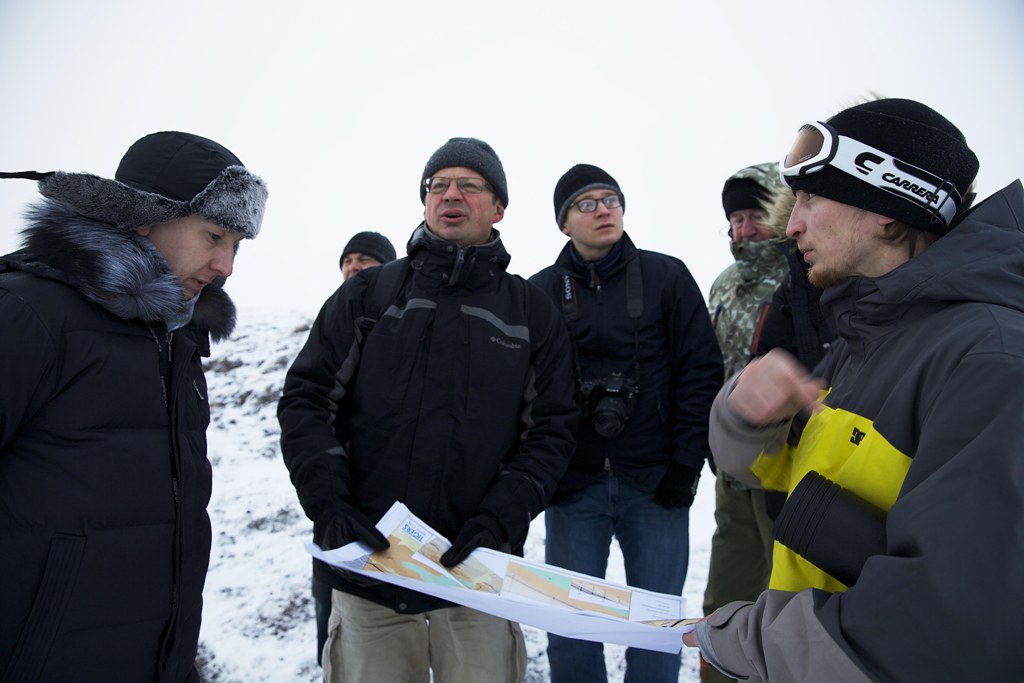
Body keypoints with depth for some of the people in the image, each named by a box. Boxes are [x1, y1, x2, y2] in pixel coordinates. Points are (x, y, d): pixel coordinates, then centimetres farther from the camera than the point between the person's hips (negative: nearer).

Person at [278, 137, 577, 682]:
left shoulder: (532, 314, 5)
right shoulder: (367, 294, 5)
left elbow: (551, 432, 2)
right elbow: (306, 399, 2)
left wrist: (499, 519, -12)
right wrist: (329, 504, -11)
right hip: (366, 561, 1)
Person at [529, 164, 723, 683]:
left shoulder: (667, 276, 2)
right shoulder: (541, 292, 5)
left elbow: (701, 371, 0)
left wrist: (686, 464, -6)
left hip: (656, 484, 0)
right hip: (573, 485, 1)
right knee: (569, 631, 8)